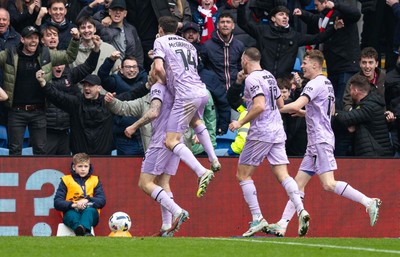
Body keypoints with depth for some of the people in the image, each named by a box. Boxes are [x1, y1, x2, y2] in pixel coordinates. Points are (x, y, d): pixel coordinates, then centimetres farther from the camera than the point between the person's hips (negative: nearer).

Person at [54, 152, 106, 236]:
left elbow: (102, 201, 6)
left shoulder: (95, 180, 19)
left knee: (89, 210, -35)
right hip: (71, 211, -1)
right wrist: (73, 205, -15)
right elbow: (57, 203, 4)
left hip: (90, 213, 1)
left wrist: (87, 201, -14)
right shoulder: (66, 180, 14)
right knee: (71, 214, -37)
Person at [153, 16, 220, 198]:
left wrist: (165, 81, 10)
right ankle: (213, 160, 30)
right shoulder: (189, 45, 24)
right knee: (195, 121, 40)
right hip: (202, 91, 7)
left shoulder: (161, 41, 5)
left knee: (171, 141, -6)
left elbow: (158, 68, -8)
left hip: (185, 95, -7)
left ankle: (202, 172, -23)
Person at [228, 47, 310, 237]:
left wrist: (241, 122, -14)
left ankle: (257, 218, -4)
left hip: (260, 133, -8)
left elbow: (259, 106, -21)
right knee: (282, 174, 2)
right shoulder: (269, 76, 16)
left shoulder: (252, 79, -10)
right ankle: (300, 210, -19)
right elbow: (280, 104, 23)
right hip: (278, 132, 8)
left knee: (243, 174, 3)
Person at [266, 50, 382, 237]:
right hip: (315, 143, 10)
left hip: (321, 141, -10)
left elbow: (295, 105, -23)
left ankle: (369, 202, -17)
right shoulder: (327, 84, 18)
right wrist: (304, 113, 26)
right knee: (299, 182, 7)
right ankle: (282, 225, 6)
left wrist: (276, 110, -8)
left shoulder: (316, 84, -12)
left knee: (329, 184, -17)